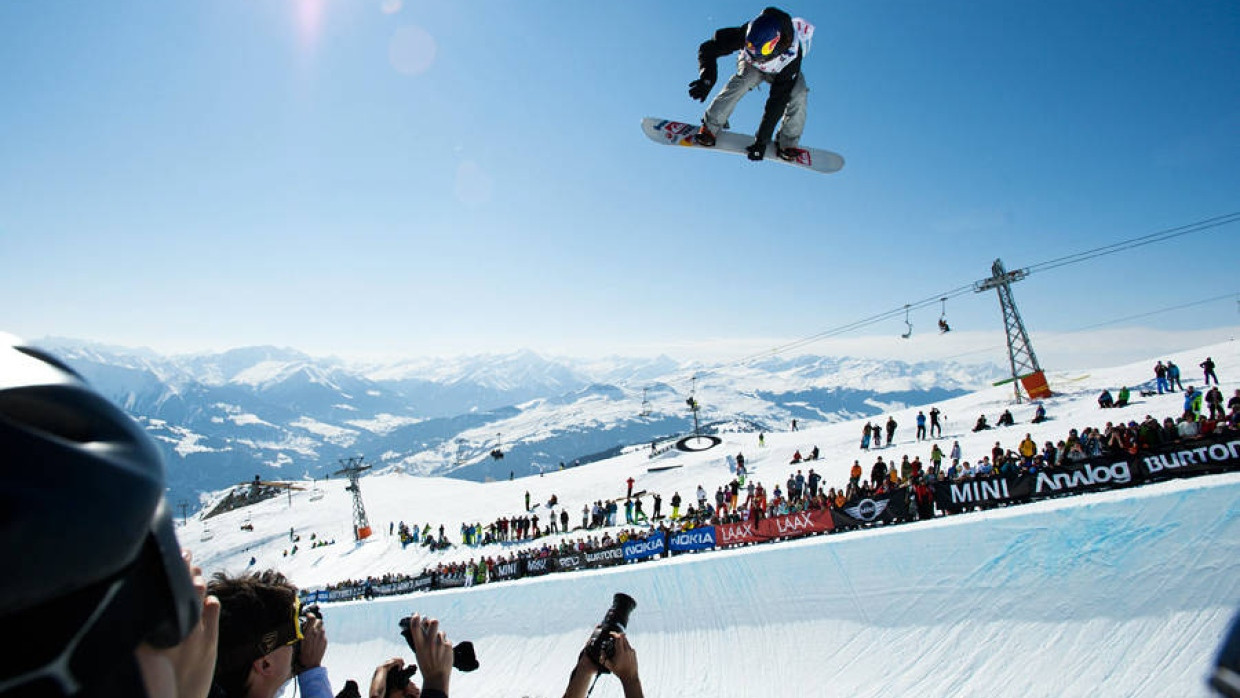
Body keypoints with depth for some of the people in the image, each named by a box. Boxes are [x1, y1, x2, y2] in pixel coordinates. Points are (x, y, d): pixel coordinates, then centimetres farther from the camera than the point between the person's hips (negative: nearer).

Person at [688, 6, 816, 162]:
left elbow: (778, 101, -41)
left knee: (798, 95, -29)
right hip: (752, 67, 1)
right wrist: (707, 77, -50)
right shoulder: (746, 33, -39)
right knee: (741, 81, -32)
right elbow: (708, 48, -31)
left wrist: (762, 139, -40)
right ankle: (710, 127, -19)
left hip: (781, 72, -1)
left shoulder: (792, 58, -43)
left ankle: (788, 143, -11)